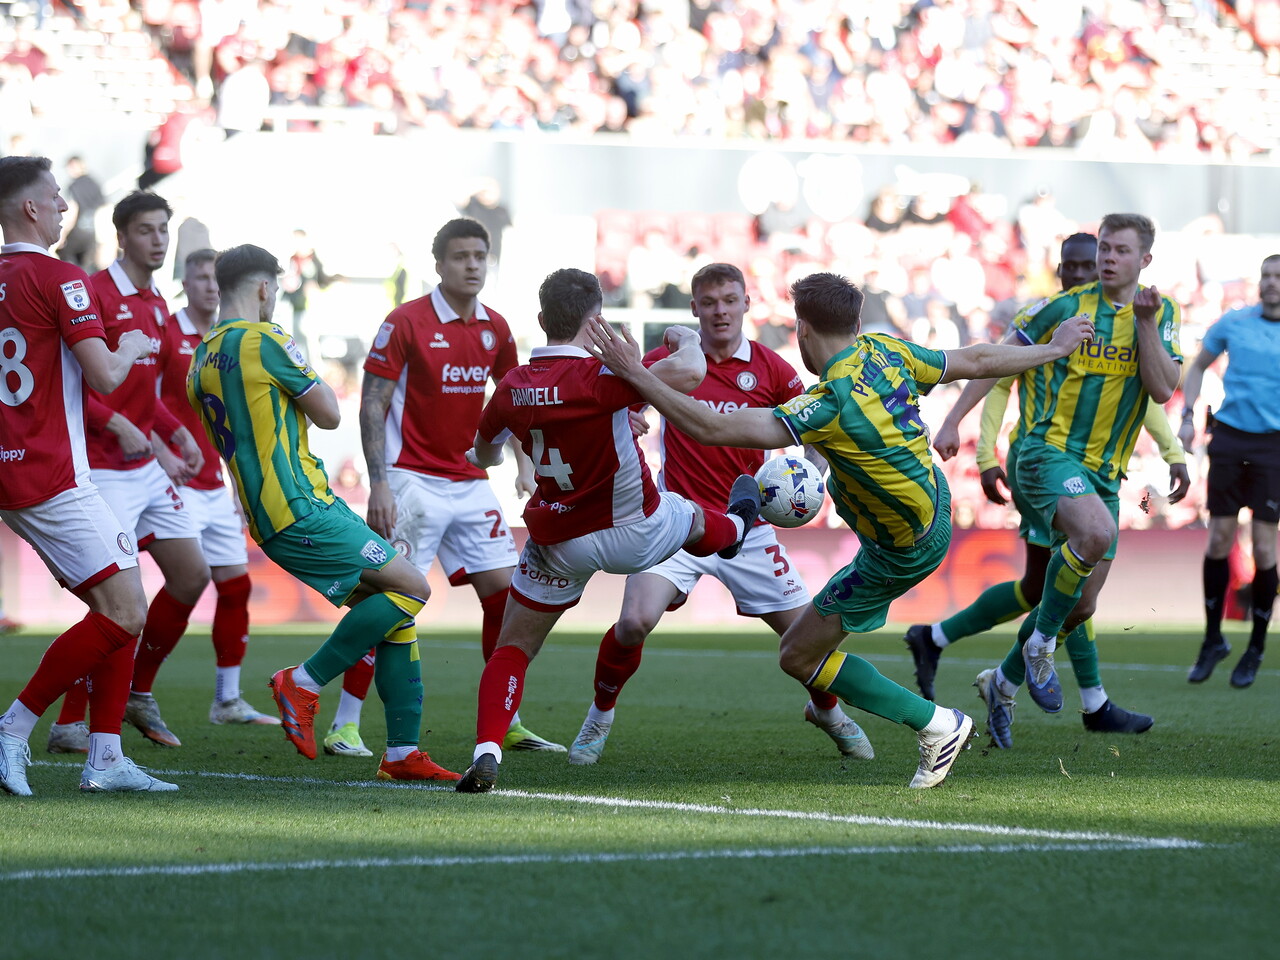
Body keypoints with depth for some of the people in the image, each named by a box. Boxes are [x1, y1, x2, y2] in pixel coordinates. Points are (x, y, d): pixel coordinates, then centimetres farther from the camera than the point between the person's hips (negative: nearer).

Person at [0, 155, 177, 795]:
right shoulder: (59, 279, -11)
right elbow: (104, 377, -17)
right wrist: (130, 348, 4)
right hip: (52, 478, -9)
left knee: (123, 609, 11)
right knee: (123, 614, -9)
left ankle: (104, 759, 5)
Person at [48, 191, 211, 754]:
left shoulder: (157, 306, 14)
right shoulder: (94, 294, -12)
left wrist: (177, 433, 11)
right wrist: (117, 425, -24)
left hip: (147, 468, 9)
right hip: (104, 470, -9)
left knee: (192, 577, 9)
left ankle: (139, 693, 23)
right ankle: (68, 724, -4)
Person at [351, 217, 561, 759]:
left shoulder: (495, 328, 8)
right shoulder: (405, 323, -9)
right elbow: (372, 405, -9)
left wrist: (525, 467, 9)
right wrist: (378, 484, -16)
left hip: (470, 482, 6)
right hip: (413, 483, -6)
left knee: (503, 590, 2)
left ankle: (508, 723, 13)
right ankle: (345, 725, -1)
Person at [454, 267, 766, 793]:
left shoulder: (512, 386, -8)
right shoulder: (597, 376, -25)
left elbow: (482, 452, 13)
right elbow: (689, 373, -36)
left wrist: (482, 456, 39)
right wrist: (687, 340, -12)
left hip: (558, 544, 3)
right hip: (634, 533, -3)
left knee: (512, 648, 10)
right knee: (693, 519, 31)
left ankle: (486, 750, -10)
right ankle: (734, 527, 66)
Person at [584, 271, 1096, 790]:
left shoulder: (830, 404, -35)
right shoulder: (886, 349, -13)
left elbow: (711, 428, -40)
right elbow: (977, 361, 0)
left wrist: (635, 374, -37)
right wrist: (1054, 348, 17)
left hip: (901, 552, -9)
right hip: (933, 503, 9)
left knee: (798, 655, 0)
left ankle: (935, 724, 5)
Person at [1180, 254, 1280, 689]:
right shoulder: (1233, 323, 4)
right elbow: (1197, 366, 17)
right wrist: (1188, 416, 6)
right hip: (1229, 436, 2)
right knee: (1219, 539, 2)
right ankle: (1213, 639, 16)